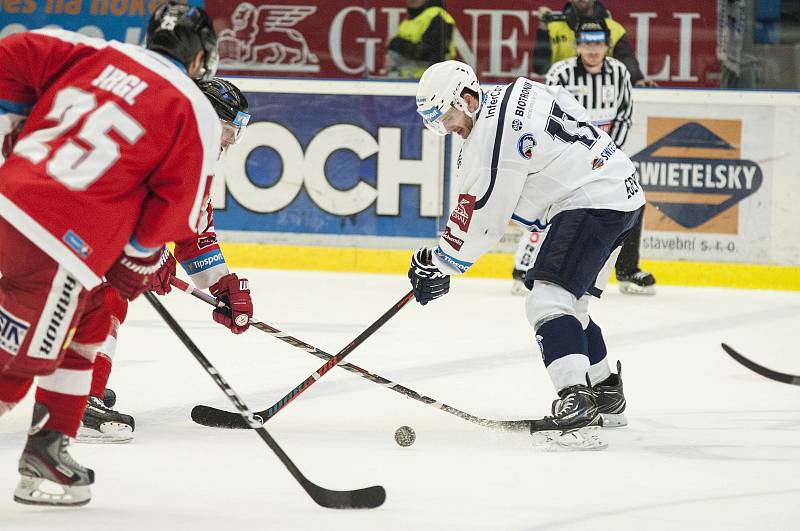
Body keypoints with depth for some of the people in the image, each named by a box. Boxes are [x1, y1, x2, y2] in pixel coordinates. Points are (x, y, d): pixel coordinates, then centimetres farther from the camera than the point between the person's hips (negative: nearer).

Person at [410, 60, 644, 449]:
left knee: (549, 298, -20)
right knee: (569, 303, 23)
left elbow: (479, 221, -12)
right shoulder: (516, 92, 11)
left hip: (593, 203, -11)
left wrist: (438, 264, -1)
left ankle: (577, 407, -35)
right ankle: (606, 395, 35)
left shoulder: (491, 134, -16)